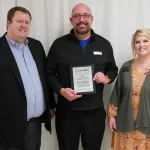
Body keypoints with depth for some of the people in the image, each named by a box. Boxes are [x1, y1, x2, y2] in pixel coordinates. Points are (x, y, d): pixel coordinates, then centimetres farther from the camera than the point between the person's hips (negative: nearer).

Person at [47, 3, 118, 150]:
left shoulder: (104, 44, 3)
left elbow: (113, 70, 14)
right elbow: (49, 73, 2)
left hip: (95, 111, 2)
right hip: (66, 111, -1)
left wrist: (107, 78, -9)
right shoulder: (59, 44, -2)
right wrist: (61, 90, -14)